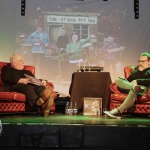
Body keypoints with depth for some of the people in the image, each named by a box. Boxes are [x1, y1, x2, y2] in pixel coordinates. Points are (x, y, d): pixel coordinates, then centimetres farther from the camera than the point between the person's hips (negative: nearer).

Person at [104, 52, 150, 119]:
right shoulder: (135, 71, 32)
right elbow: (128, 80, 20)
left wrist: (137, 81, -13)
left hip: (143, 88, -5)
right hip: (129, 88, 6)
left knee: (133, 91, -40)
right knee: (118, 80, -19)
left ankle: (119, 111, -51)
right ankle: (134, 87, -44)